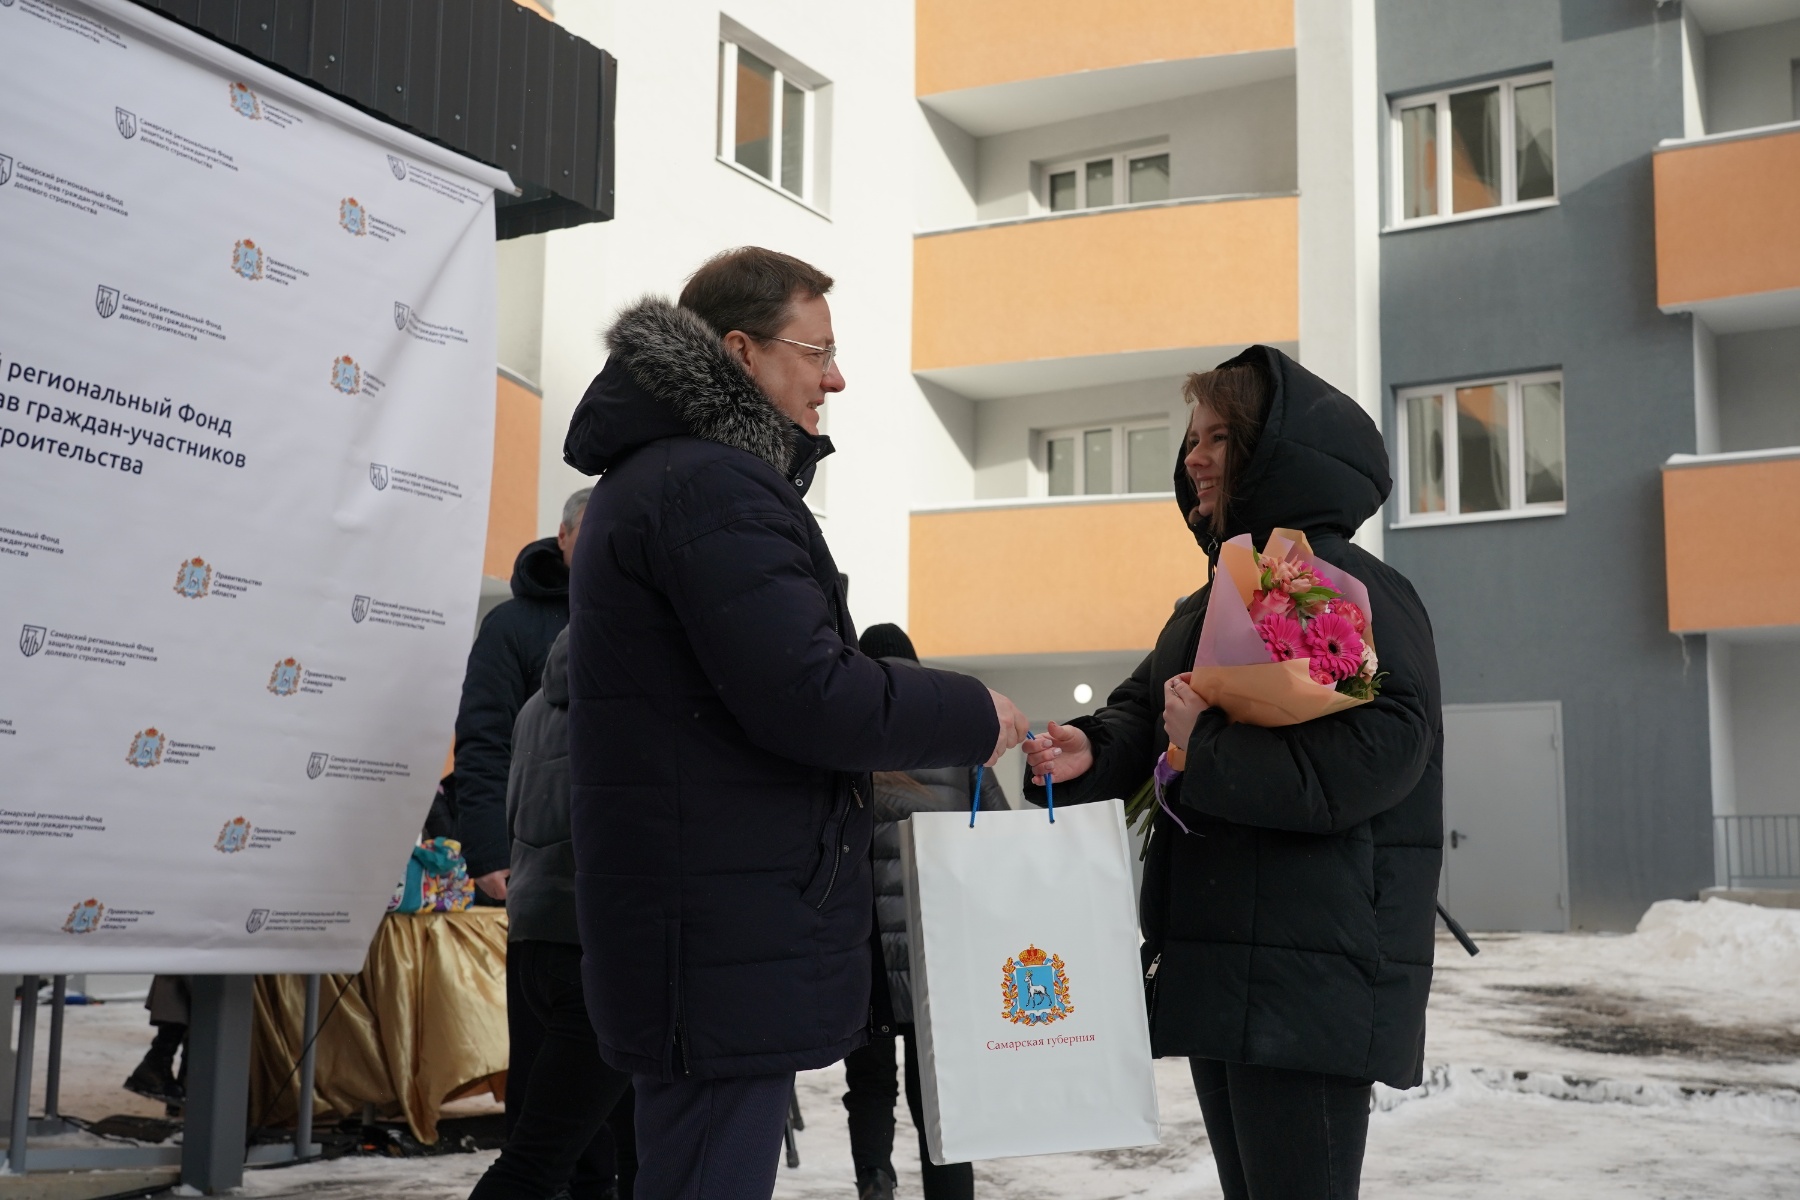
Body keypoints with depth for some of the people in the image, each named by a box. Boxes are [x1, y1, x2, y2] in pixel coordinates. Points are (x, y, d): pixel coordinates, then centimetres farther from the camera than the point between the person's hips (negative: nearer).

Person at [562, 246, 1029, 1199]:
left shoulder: (649, 475, 19)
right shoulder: (713, 485, -16)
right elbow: (808, 692, -23)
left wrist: (862, 744, 17)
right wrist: (972, 718, -8)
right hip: (730, 936, -11)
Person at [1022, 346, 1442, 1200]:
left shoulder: (1351, 588, -12)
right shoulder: (1212, 602, 17)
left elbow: (1377, 751, -25)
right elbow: (1144, 713, 16)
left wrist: (1206, 746, -19)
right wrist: (1092, 753, -7)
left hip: (1315, 974, -9)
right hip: (1217, 968, 9)